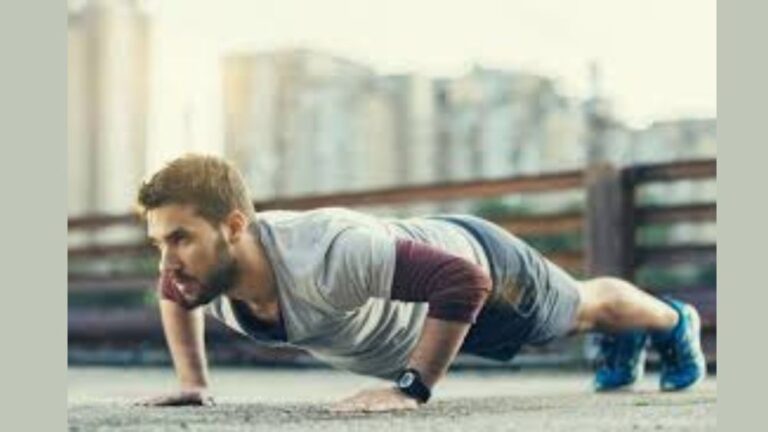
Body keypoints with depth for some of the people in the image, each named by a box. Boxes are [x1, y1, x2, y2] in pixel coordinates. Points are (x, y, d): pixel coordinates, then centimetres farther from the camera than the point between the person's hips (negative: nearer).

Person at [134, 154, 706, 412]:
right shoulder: (202, 265, -27)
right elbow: (174, 297, 0)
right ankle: (625, 342, 69)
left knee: (582, 307, 26)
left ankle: (673, 320, 59)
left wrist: (411, 390, -47)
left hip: (476, 263, -6)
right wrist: (193, 383, -7)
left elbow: (464, 281, -50)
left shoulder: (327, 256, -50)